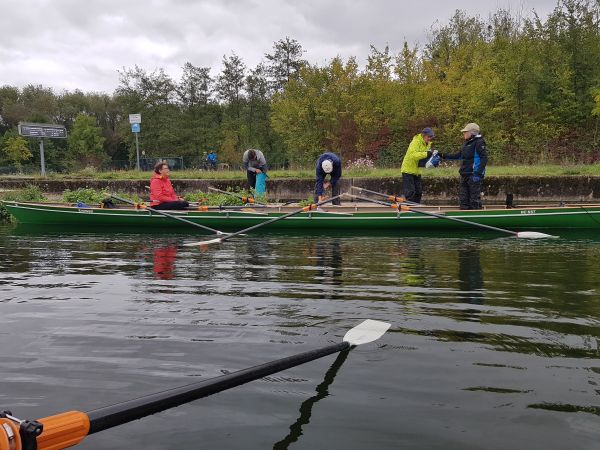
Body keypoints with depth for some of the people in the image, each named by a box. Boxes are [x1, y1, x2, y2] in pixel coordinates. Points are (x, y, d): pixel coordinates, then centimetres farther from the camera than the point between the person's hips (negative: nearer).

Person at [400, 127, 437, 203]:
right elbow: (413, 155, -35)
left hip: (417, 171, 9)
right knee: (410, 192, -11)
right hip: (408, 170, -9)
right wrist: (426, 154, -40)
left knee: (418, 192, 10)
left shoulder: (428, 144, 8)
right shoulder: (416, 142, -20)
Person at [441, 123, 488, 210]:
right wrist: (444, 156, 17)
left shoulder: (479, 142, -10)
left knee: (474, 198, -5)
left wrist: (478, 173, -23)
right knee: (463, 197, 13)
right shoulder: (466, 143, 17)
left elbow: (484, 158, -16)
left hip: (473, 175, -9)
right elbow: (458, 155, 24)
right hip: (465, 174, 9)